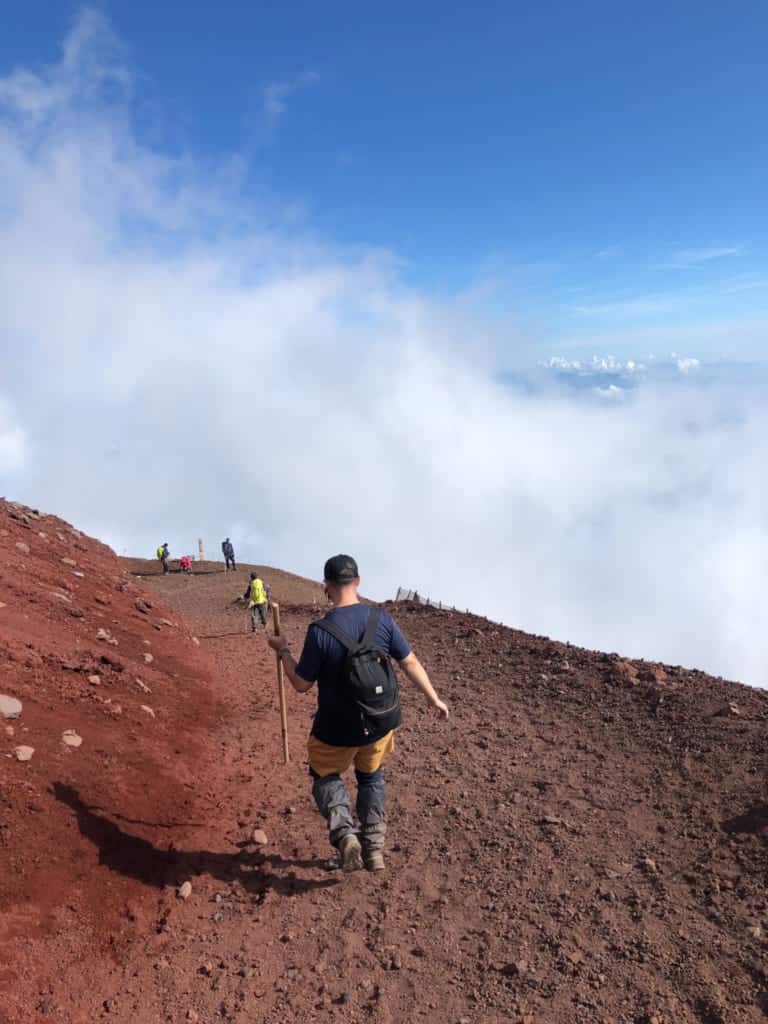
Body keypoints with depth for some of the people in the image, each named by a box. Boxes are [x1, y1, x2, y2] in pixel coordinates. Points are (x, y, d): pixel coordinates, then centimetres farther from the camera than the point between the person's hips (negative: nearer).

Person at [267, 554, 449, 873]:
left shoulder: (320, 631, -22)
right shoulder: (381, 619, -12)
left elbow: (301, 685, -11)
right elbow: (410, 662, -4)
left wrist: (283, 650, 4)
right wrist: (434, 698, 10)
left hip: (336, 731, -3)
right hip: (378, 725, 4)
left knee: (325, 777, 23)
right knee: (371, 778, 29)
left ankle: (344, 834, 3)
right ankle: (374, 846, 29)